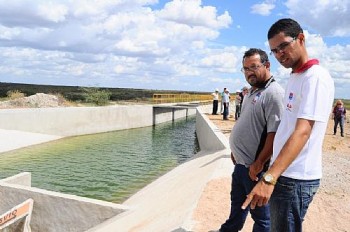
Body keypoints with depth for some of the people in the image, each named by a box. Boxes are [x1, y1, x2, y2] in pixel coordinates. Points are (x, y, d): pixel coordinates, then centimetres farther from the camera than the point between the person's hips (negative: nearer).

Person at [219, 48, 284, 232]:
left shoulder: (273, 93, -19)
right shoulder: (252, 92, 12)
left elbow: (274, 133, -25)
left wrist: (258, 164, -23)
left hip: (255, 168, -9)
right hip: (240, 163, 9)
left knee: (261, 215, 10)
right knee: (237, 205, 27)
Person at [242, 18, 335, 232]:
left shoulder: (316, 77, -15)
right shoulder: (294, 77, 14)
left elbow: (302, 132, -27)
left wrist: (269, 178, -34)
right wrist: (271, 175, 18)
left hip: (295, 179, -9)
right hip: (283, 172, 9)